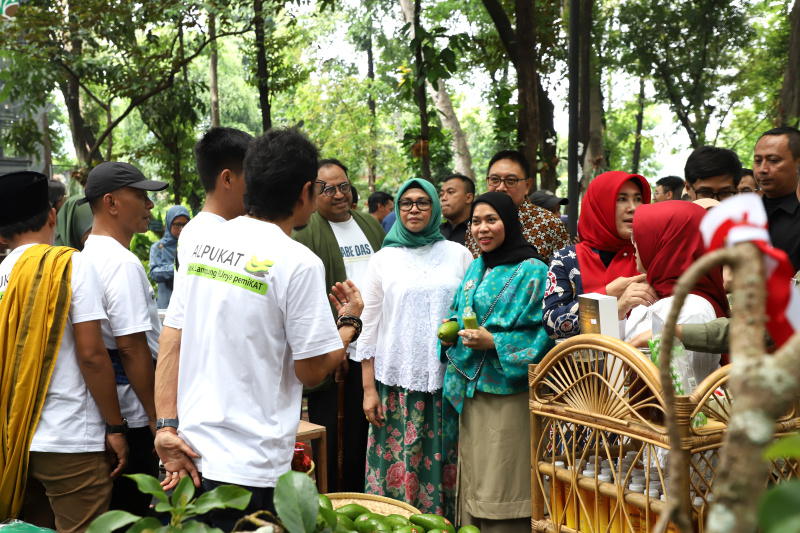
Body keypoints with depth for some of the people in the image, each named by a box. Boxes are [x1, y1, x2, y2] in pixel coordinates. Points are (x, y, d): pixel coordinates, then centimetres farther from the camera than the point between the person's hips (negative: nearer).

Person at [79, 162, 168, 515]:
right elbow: (131, 347, -22)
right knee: (133, 511, 0)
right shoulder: (123, 262, -18)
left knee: (108, 511, 17)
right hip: (129, 417, -10)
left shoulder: (88, 254, 12)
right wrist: (156, 417, -17)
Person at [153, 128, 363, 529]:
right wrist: (350, 321, 6)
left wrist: (167, 427, 2)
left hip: (188, 452, 7)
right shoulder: (298, 263, -15)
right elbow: (312, 371, -10)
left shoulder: (205, 243, 5)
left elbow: (171, 342, 3)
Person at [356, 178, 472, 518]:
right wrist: (369, 388, 1)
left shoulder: (459, 254, 8)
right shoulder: (384, 259, 7)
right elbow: (369, 325, 7)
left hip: (448, 379, 0)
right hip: (398, 381, 0)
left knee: (444, 463, 1)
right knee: (397, 464, -1)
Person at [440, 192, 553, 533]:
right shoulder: (477, 268, 14)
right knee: (472, 483, 13)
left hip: (508, 397, -7)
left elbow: (545, 335, -14)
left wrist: (494, 344, -21)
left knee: (501, 491, -2)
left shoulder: (532, 272, -8)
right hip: (470, 392, 7)